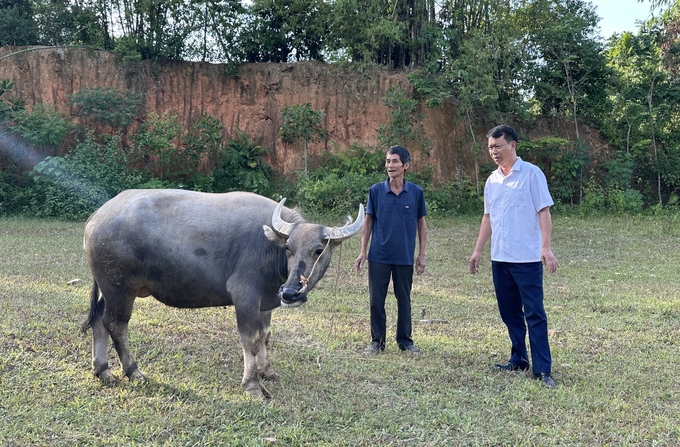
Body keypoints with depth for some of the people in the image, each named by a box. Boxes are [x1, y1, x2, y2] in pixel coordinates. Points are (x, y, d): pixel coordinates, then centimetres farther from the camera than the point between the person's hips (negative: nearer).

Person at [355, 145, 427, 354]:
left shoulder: (416, 192, -2)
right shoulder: (376, 191, -2)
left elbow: (421, 223, 5)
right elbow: (368, 221, 4)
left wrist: (422, 254, 3)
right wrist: (363, 251, -1)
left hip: (404, 257, 0)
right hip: (379, 256, 0)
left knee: (404, 300, 10)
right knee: (376, 300, 5)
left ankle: (405, 340, 23)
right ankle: (377, 341, 18)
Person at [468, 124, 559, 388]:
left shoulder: (531, 174, -6)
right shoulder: (492, 180, 12)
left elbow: (544, 211, -10)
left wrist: (546, 247, -19)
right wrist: (478, 250, 15)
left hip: (527, 258, -6)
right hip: (500, 258, 7)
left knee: (534, 314, -5)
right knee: (510, 313, 13)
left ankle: (542, 370, -2)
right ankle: (519, 360, 25)